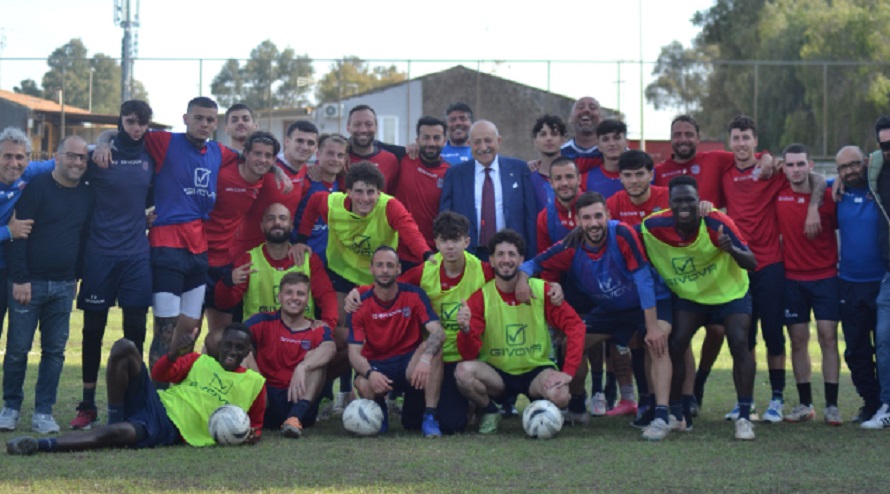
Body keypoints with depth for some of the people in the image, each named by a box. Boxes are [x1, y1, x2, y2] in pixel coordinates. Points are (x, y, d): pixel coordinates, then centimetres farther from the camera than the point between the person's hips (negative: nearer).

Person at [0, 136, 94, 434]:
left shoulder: (87, 195, 9)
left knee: (55, 350, 3)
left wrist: (76, 276, 10)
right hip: (30, 283, -4)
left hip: (63, 286, 4)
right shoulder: (37, 187, -6)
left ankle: (43, 412, 9)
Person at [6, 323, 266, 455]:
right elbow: (158, 375, 5)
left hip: (167, 430, -3)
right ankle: (115, 416, -14)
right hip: (157, 403, 3)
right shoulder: (198, 361, 18)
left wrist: (252, 434, -8)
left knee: (117, 433, -37)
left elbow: (255, 423, 18)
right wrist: (173, 354, -17)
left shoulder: (254, 383, 13)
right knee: (124, 347, -20)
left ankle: (40, 445, -35)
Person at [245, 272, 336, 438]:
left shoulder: (318, 329, 6)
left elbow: (330, 348, -18)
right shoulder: (265, 322, 8)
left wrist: (302, 368, -37)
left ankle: (295, 418, -38)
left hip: (299, 401, 0)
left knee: (315, 358, -19)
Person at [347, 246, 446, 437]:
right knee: (363, 385, -36)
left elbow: (438, 332, -19)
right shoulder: (361, 305, -6)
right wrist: (370, 373, -36)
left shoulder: (414, 295, -7)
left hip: (410, 363, 0)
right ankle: (379, 411, 5)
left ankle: (430, 417, -25)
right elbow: (354, 353, -12)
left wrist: (425, 358, -41)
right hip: (376, 365, 0)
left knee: (432, 348, -32)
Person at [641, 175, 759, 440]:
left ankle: (744, 418, -13)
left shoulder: (717, 223, -29)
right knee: (675, 345, -11)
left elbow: (752, 263, -32)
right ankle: (676, 415, 5)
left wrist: (732, 250, -50)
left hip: (731, 292, -2)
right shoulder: (654, 227, -22)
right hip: (688, 295, 2)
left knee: (739, 344, -19)